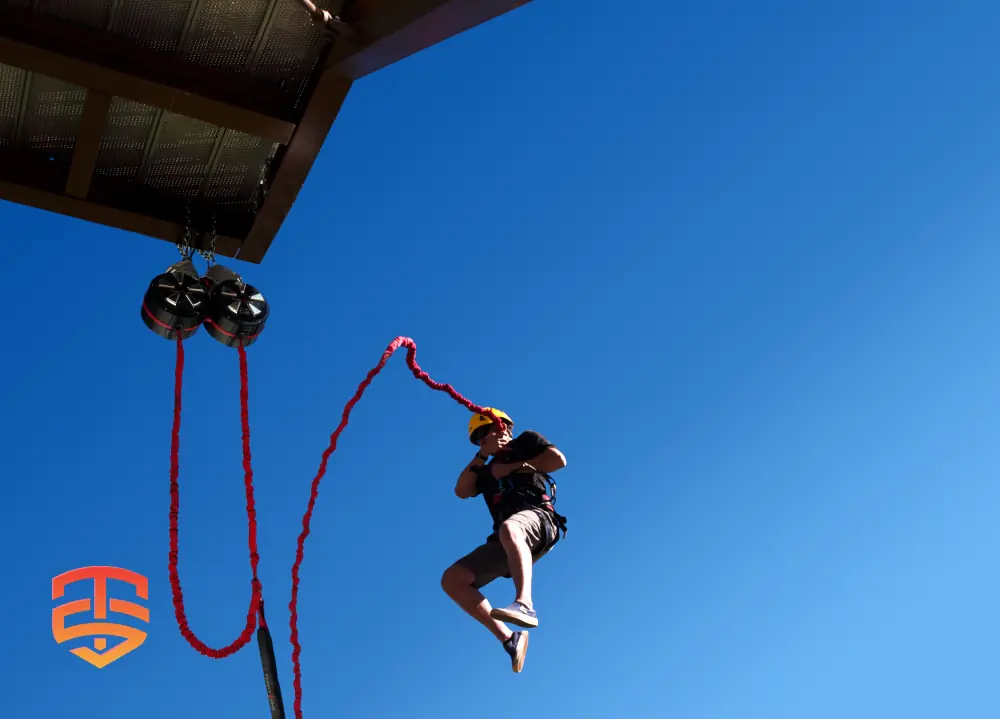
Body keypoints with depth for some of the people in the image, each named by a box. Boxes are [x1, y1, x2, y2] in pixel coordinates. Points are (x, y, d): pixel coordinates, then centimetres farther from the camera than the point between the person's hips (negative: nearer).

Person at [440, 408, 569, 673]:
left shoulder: (526, 440, 22)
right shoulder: (487, 470, 35)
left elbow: (558, 459, 4)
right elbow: (461, 491, 17)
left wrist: (514, 467, 5)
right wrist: (482, 455, 10)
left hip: (537, 515, -7)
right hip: (507, 541, 7)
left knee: (509, 529, -43)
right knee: (452, 580, -10)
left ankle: (524, 604, -62)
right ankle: (509, 638, -16)